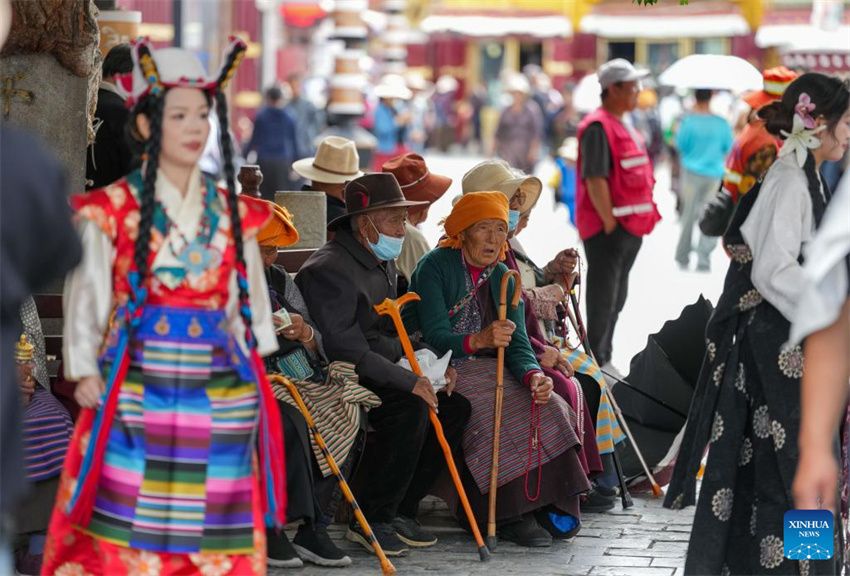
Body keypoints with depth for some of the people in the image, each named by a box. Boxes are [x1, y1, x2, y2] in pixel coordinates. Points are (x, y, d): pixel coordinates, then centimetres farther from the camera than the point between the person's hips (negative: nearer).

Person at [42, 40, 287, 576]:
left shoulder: (232, 214, 11)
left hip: (220, 403, 3)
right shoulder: (113, 209, 1)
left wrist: (252, 365, 2)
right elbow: (86, 297, 1)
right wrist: (86, 372, -8)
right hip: (137, 397, -3)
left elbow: (247, 302, 13)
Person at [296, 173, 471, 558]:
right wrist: (409, 381, -26)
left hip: (381, 374, 10)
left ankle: (401, 510, 2)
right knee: (412, 408, -30)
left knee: (455, 406, -3)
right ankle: (369, 521, -19)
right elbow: (347, 349, -24)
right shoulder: (330, 269, -17)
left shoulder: (384, 263, 14)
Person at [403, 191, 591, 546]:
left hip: (485, 369, 6)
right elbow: (435, 337, -19)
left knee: (547, 406, -19)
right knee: (496, 415, -31)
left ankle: (545, 506, -16)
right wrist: (478, 340, -39)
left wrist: (533, 376, -25)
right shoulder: (435, 266, -10)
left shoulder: (503, 278, 7)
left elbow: (517, 345, -2)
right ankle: (510, 516, -23)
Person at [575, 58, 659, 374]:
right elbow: (595, 179, -21)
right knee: (603, 298, -3)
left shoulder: (624, 126, 16)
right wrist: (609, 221, -20)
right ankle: (597, 362, 5)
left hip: (631, 226, 10)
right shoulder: (598, 126, -16)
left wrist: (644, 216, 17)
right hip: (608, 228, -10)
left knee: (616, 299, 16)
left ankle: (603, 358, 26)